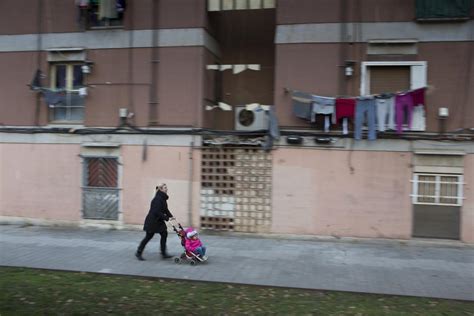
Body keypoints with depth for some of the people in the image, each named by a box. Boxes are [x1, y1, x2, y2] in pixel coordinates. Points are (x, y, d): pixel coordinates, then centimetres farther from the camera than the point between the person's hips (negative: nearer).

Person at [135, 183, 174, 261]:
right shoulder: (158, 198, -20)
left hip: (158, 221, 9)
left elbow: (165, 209, 13)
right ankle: (138, 253, 15)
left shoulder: (163, 198, 10)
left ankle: (164, 253, 10)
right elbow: (157, 212, -26)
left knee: (164, 234, 4)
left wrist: (171, 216, -2)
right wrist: (167, 218, -24)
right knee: (148, 236, 0)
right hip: (152, 221, -9)